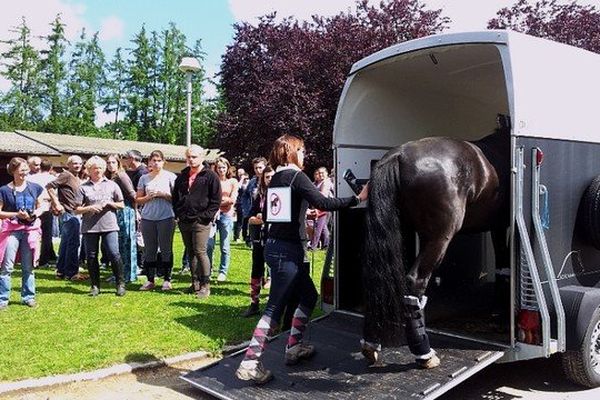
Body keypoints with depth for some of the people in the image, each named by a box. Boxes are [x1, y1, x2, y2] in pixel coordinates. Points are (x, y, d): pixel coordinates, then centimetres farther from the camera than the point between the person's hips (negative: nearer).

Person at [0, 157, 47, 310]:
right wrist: (16, 214, -16)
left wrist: (36, 213, -7)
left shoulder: (35, 188, 4)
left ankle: (28, 296, 21)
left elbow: (41, 206, 14)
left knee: (28, 267, 11)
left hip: (30, 229, 3)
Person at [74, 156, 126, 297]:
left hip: (109, 226, -1)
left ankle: (120, 283, 5)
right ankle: (95, 285, 19)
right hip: (89, 227, 1)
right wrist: (89, 208, -12)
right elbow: (77, 209, 6)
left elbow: (121, 205, 12)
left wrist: (110, 203, -6)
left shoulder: (111, 185, 10)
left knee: (114, 254, -9)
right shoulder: (83, 187, 8)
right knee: (91, 257, 5)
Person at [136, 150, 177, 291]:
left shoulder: (170, 177, 3)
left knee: (166, 249, 0)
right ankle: (150, 280, 11)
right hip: (148, 218, 3)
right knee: (149, 250, 5)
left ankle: (167, 280, 7)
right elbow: (138, 200, 12)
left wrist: (163, 194, -13)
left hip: (166, 217, -3)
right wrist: (149, 196, -7)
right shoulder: (144, 178, 11)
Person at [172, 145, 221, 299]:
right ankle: (195, 282, 20)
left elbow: (216, 200, -7)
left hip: (200, 221, -6)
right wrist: (178, 214, 7)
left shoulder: (210, 176, -4)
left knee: (200, 252, -9)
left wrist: (205, 216, -13)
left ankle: (205, 285, 1)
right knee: (190, 253, 11)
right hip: (184, 221, 6)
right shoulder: (182, 176, 14)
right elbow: (175, 197, 20)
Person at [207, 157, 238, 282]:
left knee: (225, 247, 4)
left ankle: (223, 272, 14)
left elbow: (232, 200, -1)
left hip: (226, 215, -1)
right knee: (209, 245, -4)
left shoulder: (233, 181, 7)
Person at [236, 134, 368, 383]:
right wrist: (357, 199, -17)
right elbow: (323, 203, -22)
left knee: (309, 296, 20)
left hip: (275, 246, 9)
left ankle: (293, 347, 27)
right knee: (275, 307, -5)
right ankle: (249, 363, -3)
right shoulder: (296, 176, -11)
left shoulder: (276, 178, 13)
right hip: (288, 250, -9)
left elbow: (267, 214, 20)